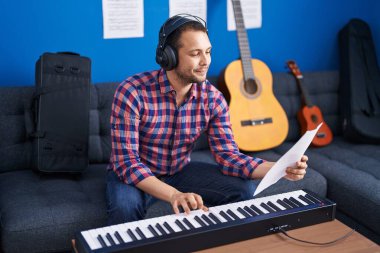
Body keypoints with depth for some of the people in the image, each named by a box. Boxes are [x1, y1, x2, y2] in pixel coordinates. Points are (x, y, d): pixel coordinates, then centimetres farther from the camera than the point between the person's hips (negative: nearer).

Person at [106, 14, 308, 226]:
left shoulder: (213, 98, -11)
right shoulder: (132, 92, -26)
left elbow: (228, 156, -11)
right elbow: (126, 162, -29)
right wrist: (174, 195, -44)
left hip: (180, 171, 4)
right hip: (133, 175, -4)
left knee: (244, 189, -12)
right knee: (126, 207, -37)